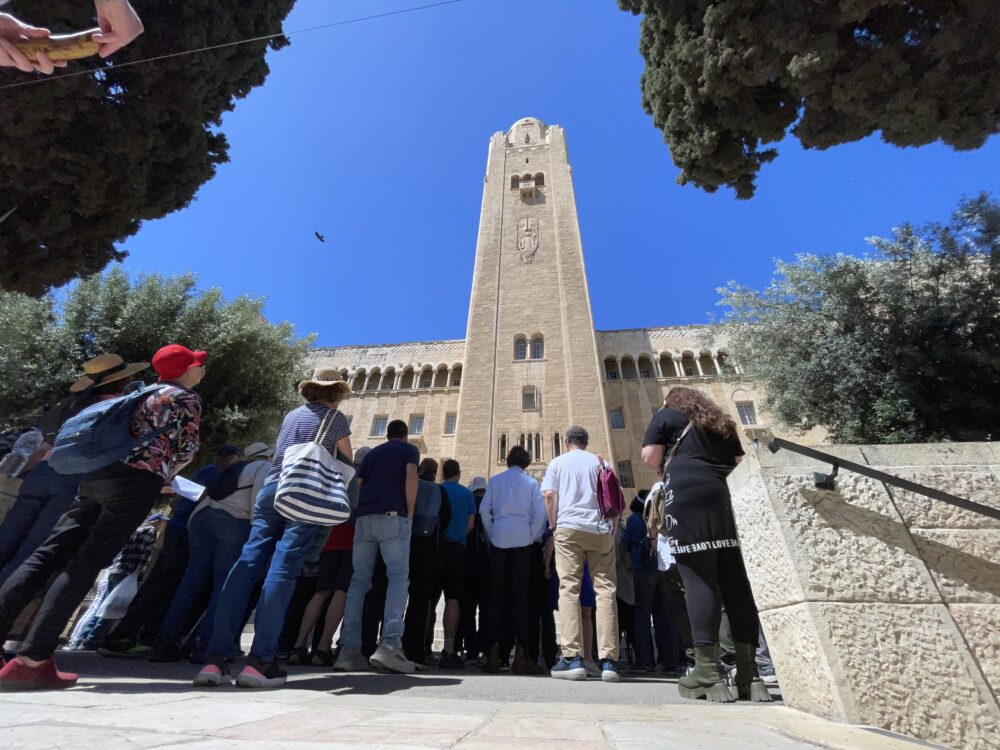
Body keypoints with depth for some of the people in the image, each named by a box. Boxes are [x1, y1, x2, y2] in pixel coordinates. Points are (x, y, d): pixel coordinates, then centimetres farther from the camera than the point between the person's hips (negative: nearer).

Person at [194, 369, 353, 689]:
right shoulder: (335, 417, 8)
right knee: (283, 570, -9)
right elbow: (348, 460, 19)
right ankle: (260, 660, -11)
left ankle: (217, 657, -4)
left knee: (247, 565, 0)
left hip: (271, 490, 5)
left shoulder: (291, 415, 24)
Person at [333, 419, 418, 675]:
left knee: (359, 580, 7)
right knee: (399, 577, -6)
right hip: (393, 516, -5)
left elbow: (358, 485, 18)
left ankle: (349, 650, 3)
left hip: (364, 517, 5)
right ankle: (390, 644, -19)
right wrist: (410, 512, -2)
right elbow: (411, 476, -7)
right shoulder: (410, 450, 12)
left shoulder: (372, 453, 27)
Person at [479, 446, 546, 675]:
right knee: (520, 594, 3)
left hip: (499, 539, 1)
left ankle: (493, 653, 6)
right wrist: (532, 537, 7)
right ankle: (520, 653, 3)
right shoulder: (531, 482, 4)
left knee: (496, 594, 6)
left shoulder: (495, 480, 7)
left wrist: (491, 533, 9)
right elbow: (540, 512, -3)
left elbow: (484, 510, 1)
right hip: (522, 540, -1)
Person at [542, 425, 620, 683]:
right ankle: (609, 660, 0)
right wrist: (613, 527, 15)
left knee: (569, 589, -2)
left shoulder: (558, 462, 11)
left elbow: (549, 495, 0)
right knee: (605, 589, 2)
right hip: (600, 529, 2)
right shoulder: (599, 462, 14)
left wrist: (554, 526, 8)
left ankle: (573, 658, -7)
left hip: (569, 527, -1)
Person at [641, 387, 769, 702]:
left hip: (687, 496, -5)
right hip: (724, 499, 6)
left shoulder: (665, 416, 10)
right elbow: (738, 463, 26)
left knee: (699, 582, -7)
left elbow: (650, 457, 0)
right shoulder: (722, 422, 26)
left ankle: (708, 674, -5)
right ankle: (750, 674, 9)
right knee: (736, 584, 5)